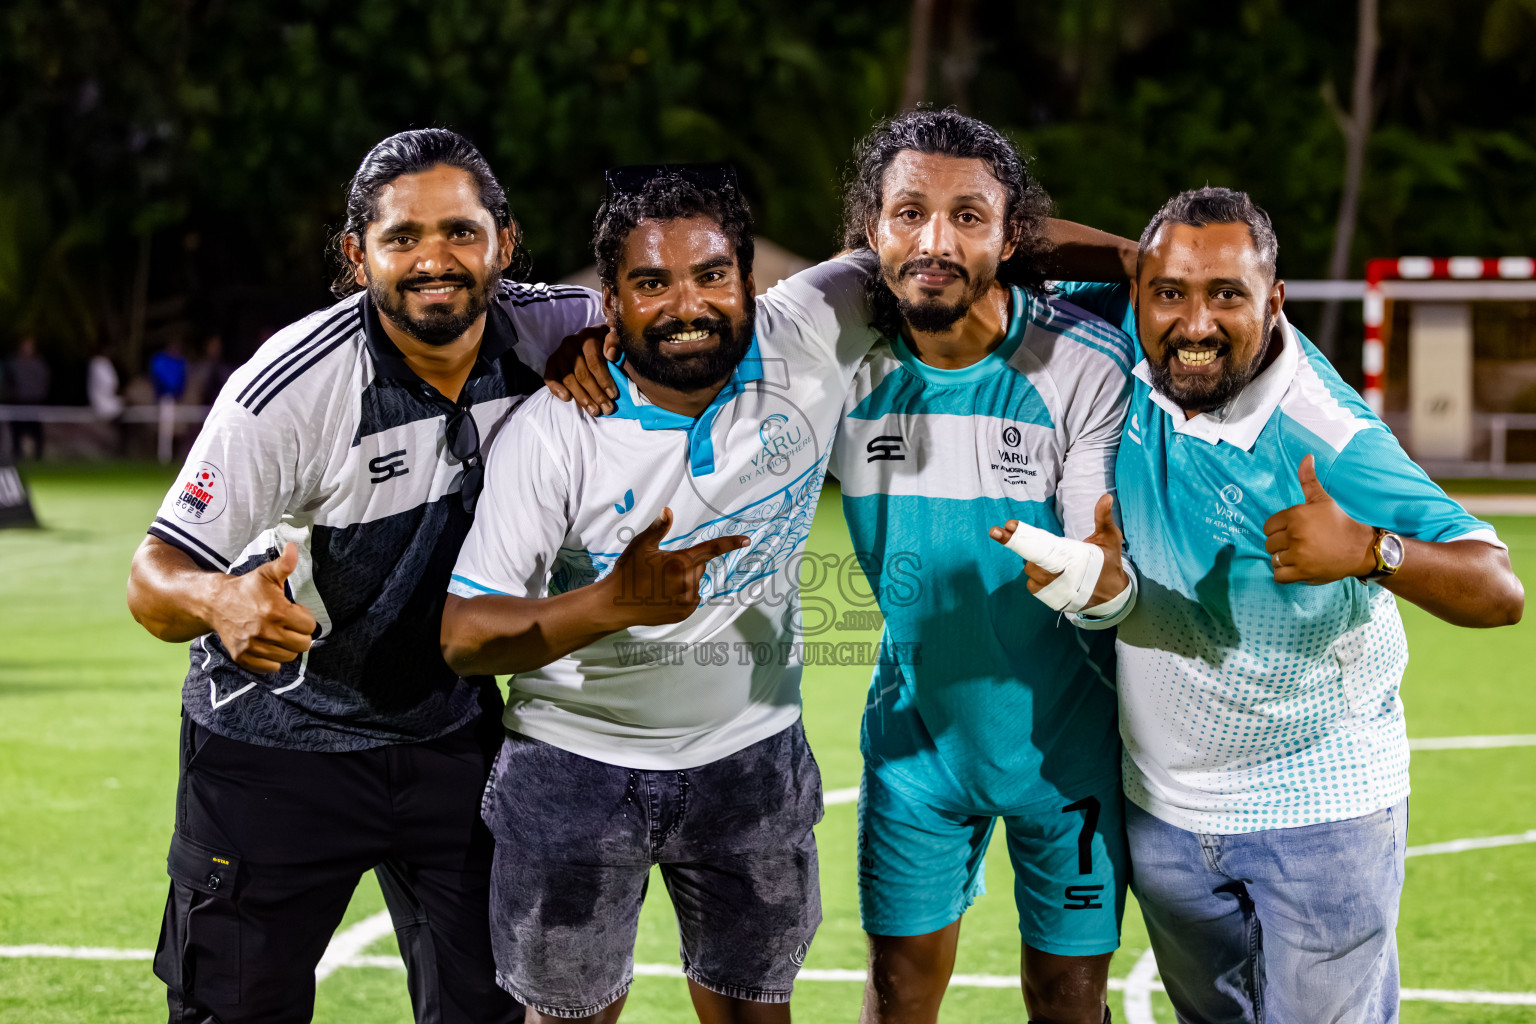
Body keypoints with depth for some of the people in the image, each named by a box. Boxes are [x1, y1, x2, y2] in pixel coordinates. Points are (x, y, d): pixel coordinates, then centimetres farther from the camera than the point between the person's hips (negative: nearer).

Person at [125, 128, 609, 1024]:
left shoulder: (545, 332, -12)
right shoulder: (292, 388, -23)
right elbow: (155, 580, -20)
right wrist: (220, 598, -45)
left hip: (454, 737, 4)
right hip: (277, 744, -4)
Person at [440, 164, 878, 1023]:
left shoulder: (808, 345, -13)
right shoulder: (556, 430, -19)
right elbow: (464, 637, -21)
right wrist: (616, 602, -37)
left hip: (752, 756, 2)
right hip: (576, 765, -2)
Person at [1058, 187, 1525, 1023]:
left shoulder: (1330, 446, -26)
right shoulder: (1129, 345, -12)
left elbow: (1498, 592, -28)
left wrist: (1369, 551, -44)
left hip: (1319, 809, -5)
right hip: (1163, 804, 5)